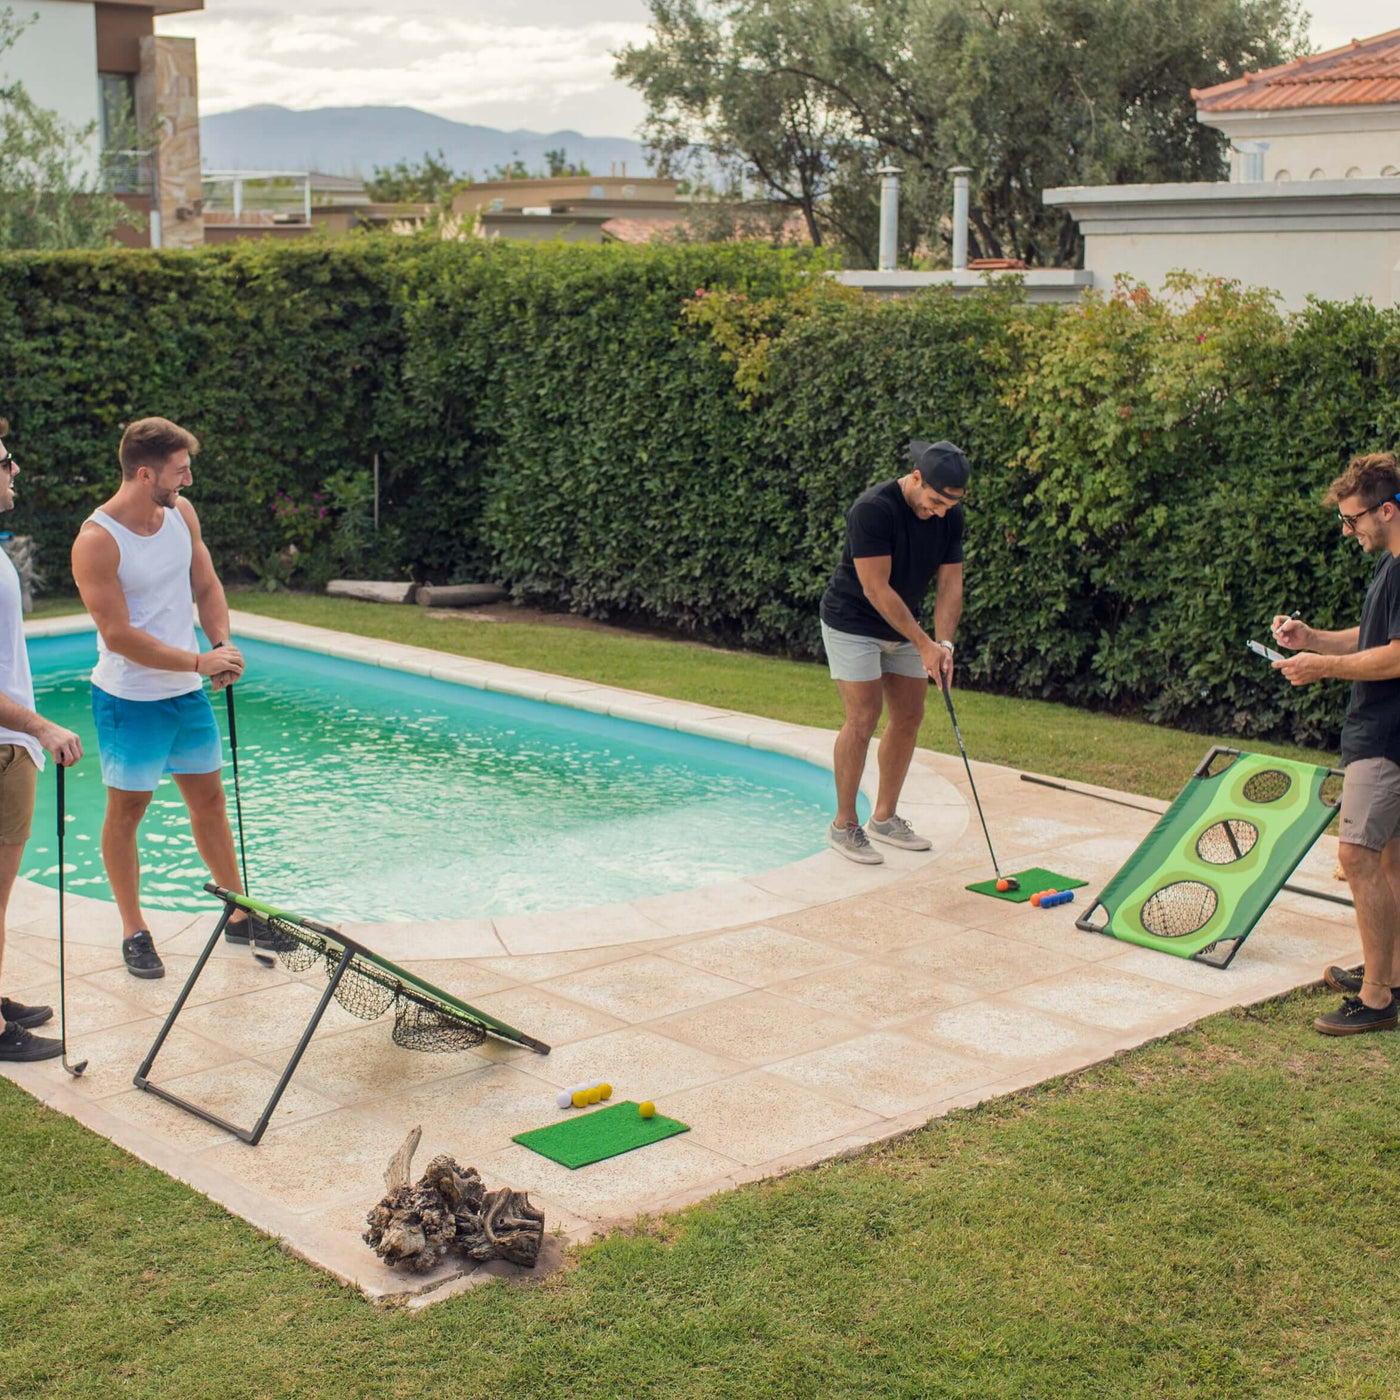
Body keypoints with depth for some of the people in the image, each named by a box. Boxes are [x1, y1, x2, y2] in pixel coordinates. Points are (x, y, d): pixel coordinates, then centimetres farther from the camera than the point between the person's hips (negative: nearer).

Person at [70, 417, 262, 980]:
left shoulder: (181, 513, 0)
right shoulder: (96, 541, -20)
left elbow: (206, 584, 11)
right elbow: (119, 636, -22)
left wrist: (221, 645, -7)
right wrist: (200, 662, -20)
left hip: (188, 692, 6)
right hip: (129, 700, -6)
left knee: (209, 799, 15)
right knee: (127, 810, 6)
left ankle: (239, 914, 27)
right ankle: (134, 932, 20)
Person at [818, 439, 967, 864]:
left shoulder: (950, 515, -8)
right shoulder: (873, 509, -29)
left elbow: (950, 584, -5)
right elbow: (876, 589, -28)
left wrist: (944, 644, -20)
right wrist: (923, 644, -25)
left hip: (903, 626, 7)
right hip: (853, 623, -7)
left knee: (909, 717, 7)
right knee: (863, 718, -12)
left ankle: (885, 817, 20)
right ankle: (844, 825, 0)